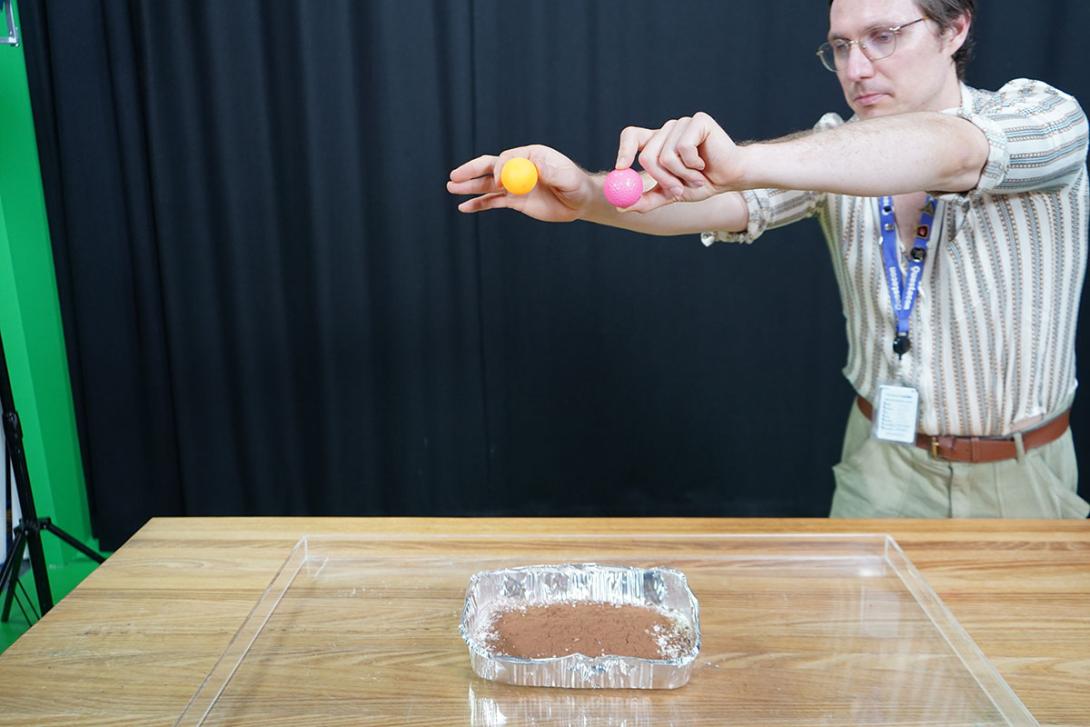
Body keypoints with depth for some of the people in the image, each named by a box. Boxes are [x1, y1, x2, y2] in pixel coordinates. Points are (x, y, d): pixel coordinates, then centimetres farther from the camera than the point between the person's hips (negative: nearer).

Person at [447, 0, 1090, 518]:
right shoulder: (836, 150, -4)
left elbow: (947, 154, -38)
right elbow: (726, 205, -22)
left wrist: (741, 161, -54)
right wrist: (588, 194, -42)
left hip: (1017, 479, -2)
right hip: (879, 461, 3)